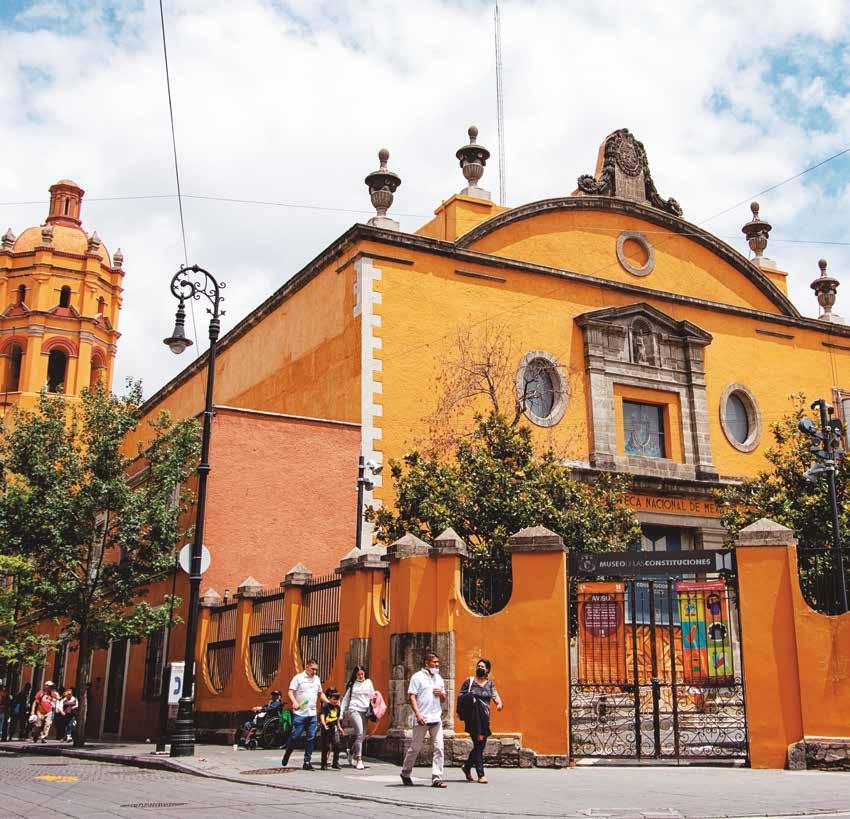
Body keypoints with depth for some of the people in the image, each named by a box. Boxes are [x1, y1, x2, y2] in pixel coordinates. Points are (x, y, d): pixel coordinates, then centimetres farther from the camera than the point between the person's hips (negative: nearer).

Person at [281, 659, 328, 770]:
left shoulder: (317, 679, 15)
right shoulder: (298, 678, -2)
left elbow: (320, 693, 24)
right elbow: (290, 692, -7)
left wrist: (328, 703, 10)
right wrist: (294, 702, -24)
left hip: (312, 714, 5)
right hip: (299, 713, -5)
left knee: (311, 738, 1)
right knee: (295, 736, -2)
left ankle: (307, 762, 8)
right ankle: (286, 756, 22)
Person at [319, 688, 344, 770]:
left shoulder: (338, 707, 10)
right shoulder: (325, 707, -9)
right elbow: (322, 716, -21)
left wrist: (339, 727, 24)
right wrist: (324, 725, -36)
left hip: (334, 729, 5)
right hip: (326, 729, -5)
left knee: (337, 745, -9)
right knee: (326, 747, 3)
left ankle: (335, 763, 0)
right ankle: (324, 764, 16)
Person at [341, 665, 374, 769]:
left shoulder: (368, 682, 13)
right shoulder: (352, 684, 7)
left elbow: (373, 696, 15)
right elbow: (345, 699, 11)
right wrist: (341, 713, 6)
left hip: (365, 711, 3)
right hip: (354, 710, -3)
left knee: (362, 736, 4)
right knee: (360, 733, -17)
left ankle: (353, 755, 26)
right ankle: (359, 760, -14)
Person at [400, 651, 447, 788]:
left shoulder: (439, 678, 17)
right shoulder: (418, 677, -1)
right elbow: (411, 696, -8)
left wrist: (441, 694, 1)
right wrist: (417, 714, -18)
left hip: (436, 719, 5)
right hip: (422, 719, -5)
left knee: (439, 748, -4)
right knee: (415, 748, 4)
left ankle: (437, 778, -2)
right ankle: (405, 773, 22)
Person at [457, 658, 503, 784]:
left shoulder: (490, 683, 13)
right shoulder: (469, 681, 4)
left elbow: (494, 695, 0)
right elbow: (460, 697, 3)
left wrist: (499, 703, -21)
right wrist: (460, 711, -12)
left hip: (484, 718, 4)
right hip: (472, 717, -4)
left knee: (481, 745, 9)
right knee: (478, 743, -11)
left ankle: (467, 767, 30)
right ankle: (481, 774, -8)